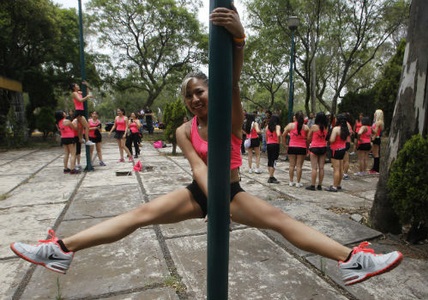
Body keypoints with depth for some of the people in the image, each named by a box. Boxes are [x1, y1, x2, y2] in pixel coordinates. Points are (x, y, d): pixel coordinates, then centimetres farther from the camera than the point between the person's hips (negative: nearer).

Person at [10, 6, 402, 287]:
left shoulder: (231, 119, -12)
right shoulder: (185, 131, -5)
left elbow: (233, 83, -32)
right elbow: (199, 167, -18)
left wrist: (238, 37, -51)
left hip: (232, 191, -1)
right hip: (200, 192, 1)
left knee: (280, 219, -18)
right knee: (141, 213, -10)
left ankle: (351, 259, -14)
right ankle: (63, 249, -9)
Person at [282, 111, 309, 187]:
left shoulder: (290, 125, -2)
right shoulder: (306, 127, -3)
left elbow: (283, 135, 2)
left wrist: (285, 144, 12)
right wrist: (307, 148, 9)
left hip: (292, 147, 1)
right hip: (302, 148, -1)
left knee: (292, 165, 10)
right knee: (299, 166, 4)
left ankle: (291, 182, 16)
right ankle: (298, 182, 9)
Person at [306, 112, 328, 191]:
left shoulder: (313, 126, -10)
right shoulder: (326, 127, -1)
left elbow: (308, 138, -4)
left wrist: (309, 143, 14)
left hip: (314, 148, -3)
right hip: (323, 148, 4)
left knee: (314, 168, -1)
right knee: (321, 167, 8)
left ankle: (312, 185, 2)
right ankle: (320, 185, 15)